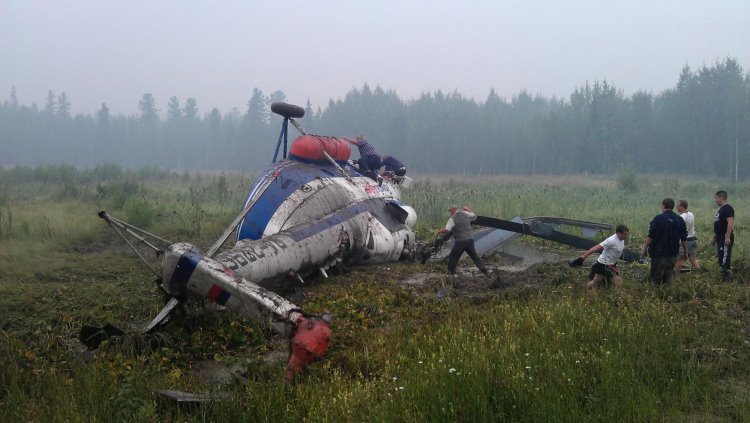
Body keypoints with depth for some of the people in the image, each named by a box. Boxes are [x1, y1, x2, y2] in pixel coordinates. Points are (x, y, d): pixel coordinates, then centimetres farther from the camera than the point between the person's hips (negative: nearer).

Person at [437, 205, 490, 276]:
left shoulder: (453, 219, -11)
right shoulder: (465, 214, 6)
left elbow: (446, 230, -20)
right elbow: (474, 216, 25)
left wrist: (439, 232, -2)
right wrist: (468, 209, 38)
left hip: (460, 241, -6)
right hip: (470, 239, 6)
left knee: (453, 257, 11)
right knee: (475, 256, 12)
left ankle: (452, 272, 14)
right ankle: (485, 271, 8)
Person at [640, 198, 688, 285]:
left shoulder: (658, 218, -10)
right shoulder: (680, 220, 4)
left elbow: (650, 236, -12)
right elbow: (684, 238, 6)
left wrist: (644, 249, -4)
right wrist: (685, 252, 14)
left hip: (659, 252, -5)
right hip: (673, 253, 5)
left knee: (656, 278, 3)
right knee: (668, 277, 13)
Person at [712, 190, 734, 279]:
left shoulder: (728, 208, -13)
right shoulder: (720, 209, 18)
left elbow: (730, 223, -23)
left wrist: (728, 237, -28)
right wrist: (714, 238, 24)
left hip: (725, 239, -11)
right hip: (720, 238, 11)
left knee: (725, 258, -10)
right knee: (720, 258, 13)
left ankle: (726, 277, -6)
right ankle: (723, 274, 19)